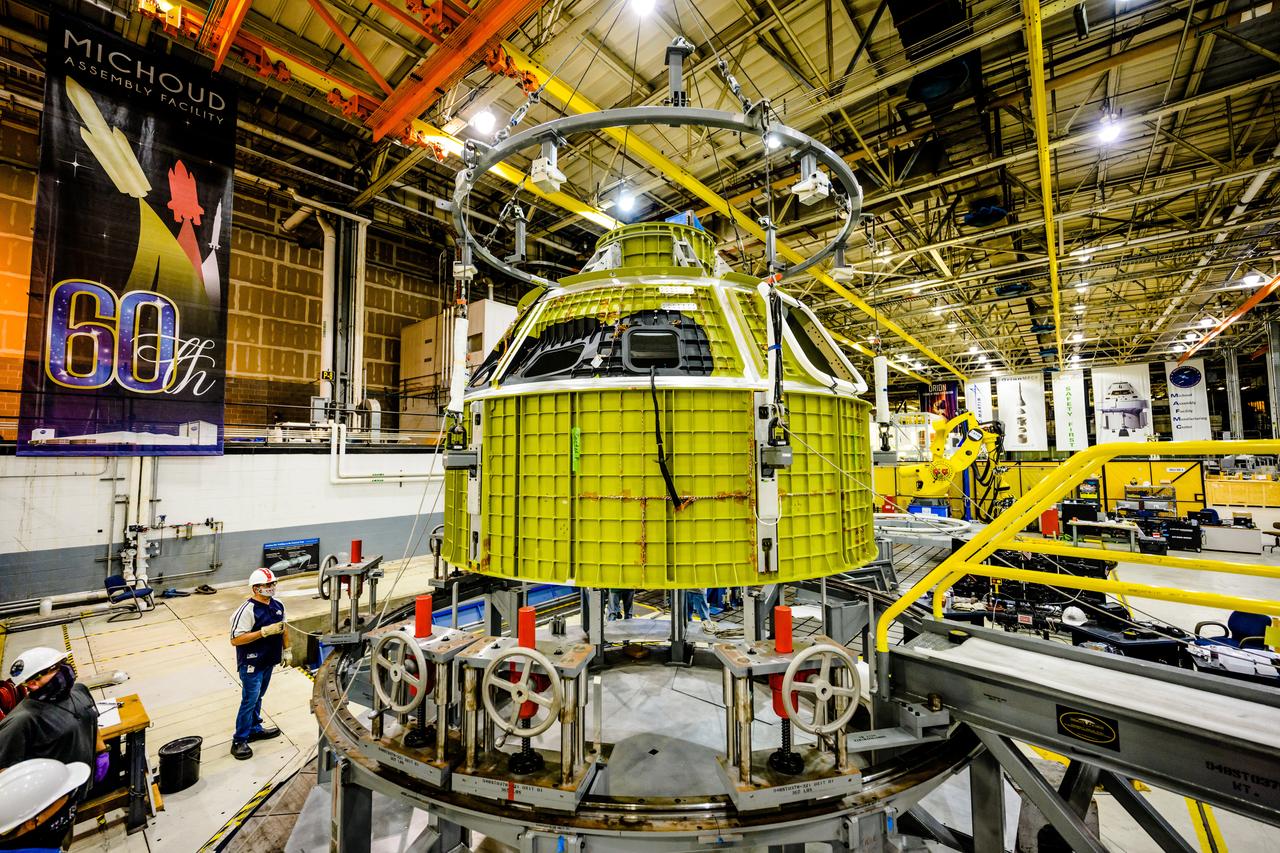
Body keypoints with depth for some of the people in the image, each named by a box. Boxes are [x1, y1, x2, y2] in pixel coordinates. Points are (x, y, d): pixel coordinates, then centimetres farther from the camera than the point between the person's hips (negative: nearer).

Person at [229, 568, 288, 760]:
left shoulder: (277, 605, 1)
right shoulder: (247, 610, -22)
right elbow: (235, 639, -24)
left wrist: (286, 649, 14)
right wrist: (265, 632, -31)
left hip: (268, 661, 7)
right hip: (251, 664, -7)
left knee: (258, 697, 21)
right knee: (249, 700, 1)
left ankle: (255, 729, 35)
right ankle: (239, 741, 14)